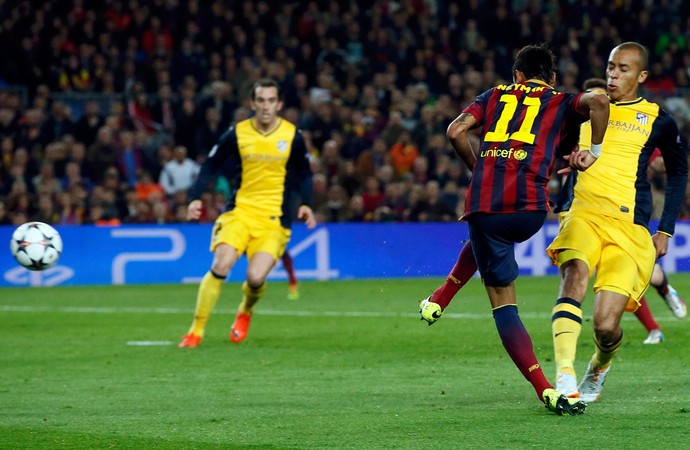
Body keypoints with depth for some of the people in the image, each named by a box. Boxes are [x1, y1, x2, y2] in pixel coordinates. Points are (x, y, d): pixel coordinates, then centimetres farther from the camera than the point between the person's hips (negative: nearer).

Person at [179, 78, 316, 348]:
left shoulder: (293, 136, -1)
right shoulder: (236, 134, -2)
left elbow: (304, 174, 11)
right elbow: (210, 166, 4)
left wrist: (305, 204, -4)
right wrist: (196, 199, -8)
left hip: (274, 218, 0)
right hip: (239, 211, 0)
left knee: (256, 278, -16)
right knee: (220, 266, -20)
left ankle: (245, 312, 22)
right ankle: (196, 331, -9)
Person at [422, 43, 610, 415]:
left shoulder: (495, 95, 24)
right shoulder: (562, 103, 18)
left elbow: (456, 131, 9)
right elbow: (598, 101, -4)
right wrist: (594, 151, 6)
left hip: (483, 202, 0)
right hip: (529, 209, 0)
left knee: (503, 303, 8)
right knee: (484, 241, 35)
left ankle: (545, 390, 0)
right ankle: (438, 301, 26)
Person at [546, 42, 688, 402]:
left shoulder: (657, 120, 7)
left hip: (629, 228, -2)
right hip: (583, 216, 2)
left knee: (606, 327, -12)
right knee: (575, 275, -33)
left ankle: (599, 365, 26)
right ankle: (565, 377, -42)